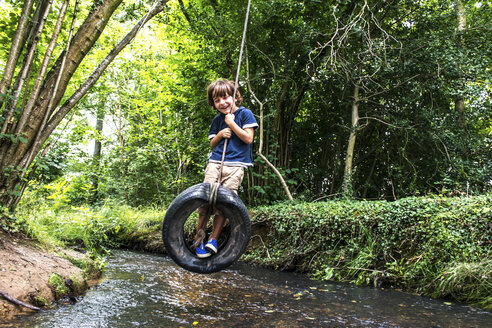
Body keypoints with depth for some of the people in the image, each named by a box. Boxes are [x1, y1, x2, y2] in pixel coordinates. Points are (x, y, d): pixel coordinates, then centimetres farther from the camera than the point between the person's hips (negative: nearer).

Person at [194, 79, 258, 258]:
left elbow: (248, 138, -7)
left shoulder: (245, 114, 2)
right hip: (215, 162, 4)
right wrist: (220, 135, -2)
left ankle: (213, 239, 2)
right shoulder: (217, 120, 14)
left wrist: (231, 123, -7)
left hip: (235, 165, -3)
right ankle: (198, 237, 6)